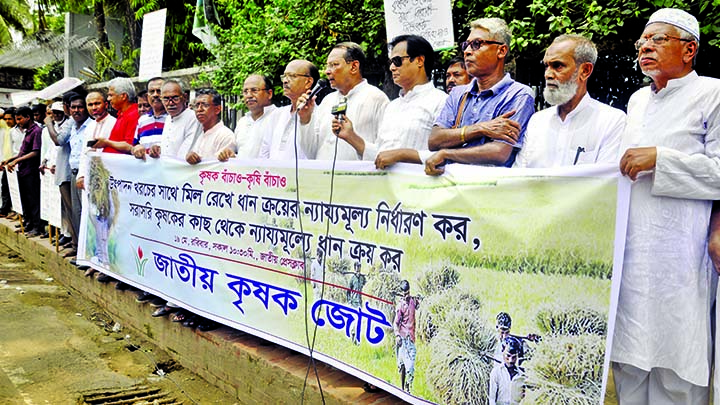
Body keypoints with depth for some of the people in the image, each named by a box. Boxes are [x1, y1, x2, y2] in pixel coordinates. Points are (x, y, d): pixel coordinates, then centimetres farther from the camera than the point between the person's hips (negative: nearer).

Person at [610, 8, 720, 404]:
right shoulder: (637, 99, 18)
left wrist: (660, 159, -15)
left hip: (676, 252, -6)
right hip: (629, 249, 6)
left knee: (674, 368, 0)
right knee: (628, 359, 12)